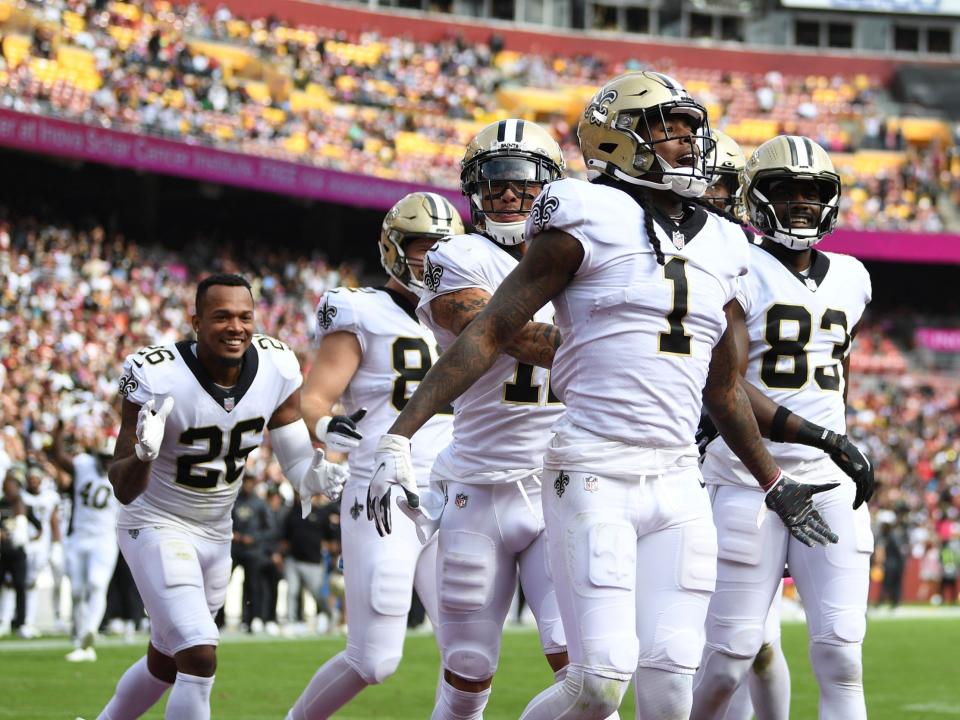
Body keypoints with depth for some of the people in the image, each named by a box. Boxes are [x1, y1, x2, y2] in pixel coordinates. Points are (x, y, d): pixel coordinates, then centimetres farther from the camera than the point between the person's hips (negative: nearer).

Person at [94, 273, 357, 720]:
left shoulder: (276, 369, -14)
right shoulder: (157, 377, -27)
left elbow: (298, 464, -8)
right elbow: (123, 489, -24)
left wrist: (319, 475, -32)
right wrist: (143, 454, -47)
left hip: (215, 533, 6)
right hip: (157, 528, -6)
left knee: (165, 664, 21)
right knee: (200, 659, -21)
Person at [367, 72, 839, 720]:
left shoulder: (718, 247, 15)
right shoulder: (591, 223, -4)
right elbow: (489, 334, -6)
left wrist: (774, 484, 34)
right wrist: (399, 437, -13)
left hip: (678, 487, 6)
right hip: (593, 480, -6)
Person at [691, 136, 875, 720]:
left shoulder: (850, 279, 13)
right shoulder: (740, 273, -6)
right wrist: (826, 438, -24)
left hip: (829, 485, 5)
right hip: (751, 481, -4)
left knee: (842, 654, -7)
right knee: (730, 658, -2)